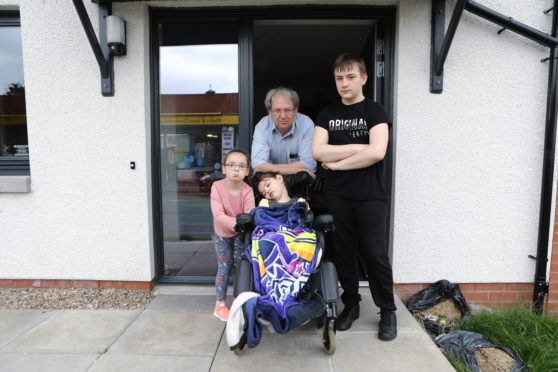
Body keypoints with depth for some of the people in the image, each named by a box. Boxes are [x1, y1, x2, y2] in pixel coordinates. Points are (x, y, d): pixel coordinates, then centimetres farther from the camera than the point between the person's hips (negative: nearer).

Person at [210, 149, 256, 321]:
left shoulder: (247, 190, -25)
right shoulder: (217, 186, -26)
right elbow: (218, 214, -33)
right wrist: (237, 223, -45)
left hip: (241, 234, 1)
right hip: (222, 233, -1)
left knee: (241, 265, 6)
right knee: (224, 267, 3)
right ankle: (220, 303, 20)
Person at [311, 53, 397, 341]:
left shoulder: (374, 111, 1)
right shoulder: (327, 114, 11)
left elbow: (377, 152, -15)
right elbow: (317, 151, -4)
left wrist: (336, 163, -8)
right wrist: (358, 147, -9)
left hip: (370, 196, -3)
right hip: (337, 195, 3)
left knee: (374, 253, 0)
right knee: (343, 252, 9)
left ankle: (388, 311, 19)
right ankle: (350, 304, 27)